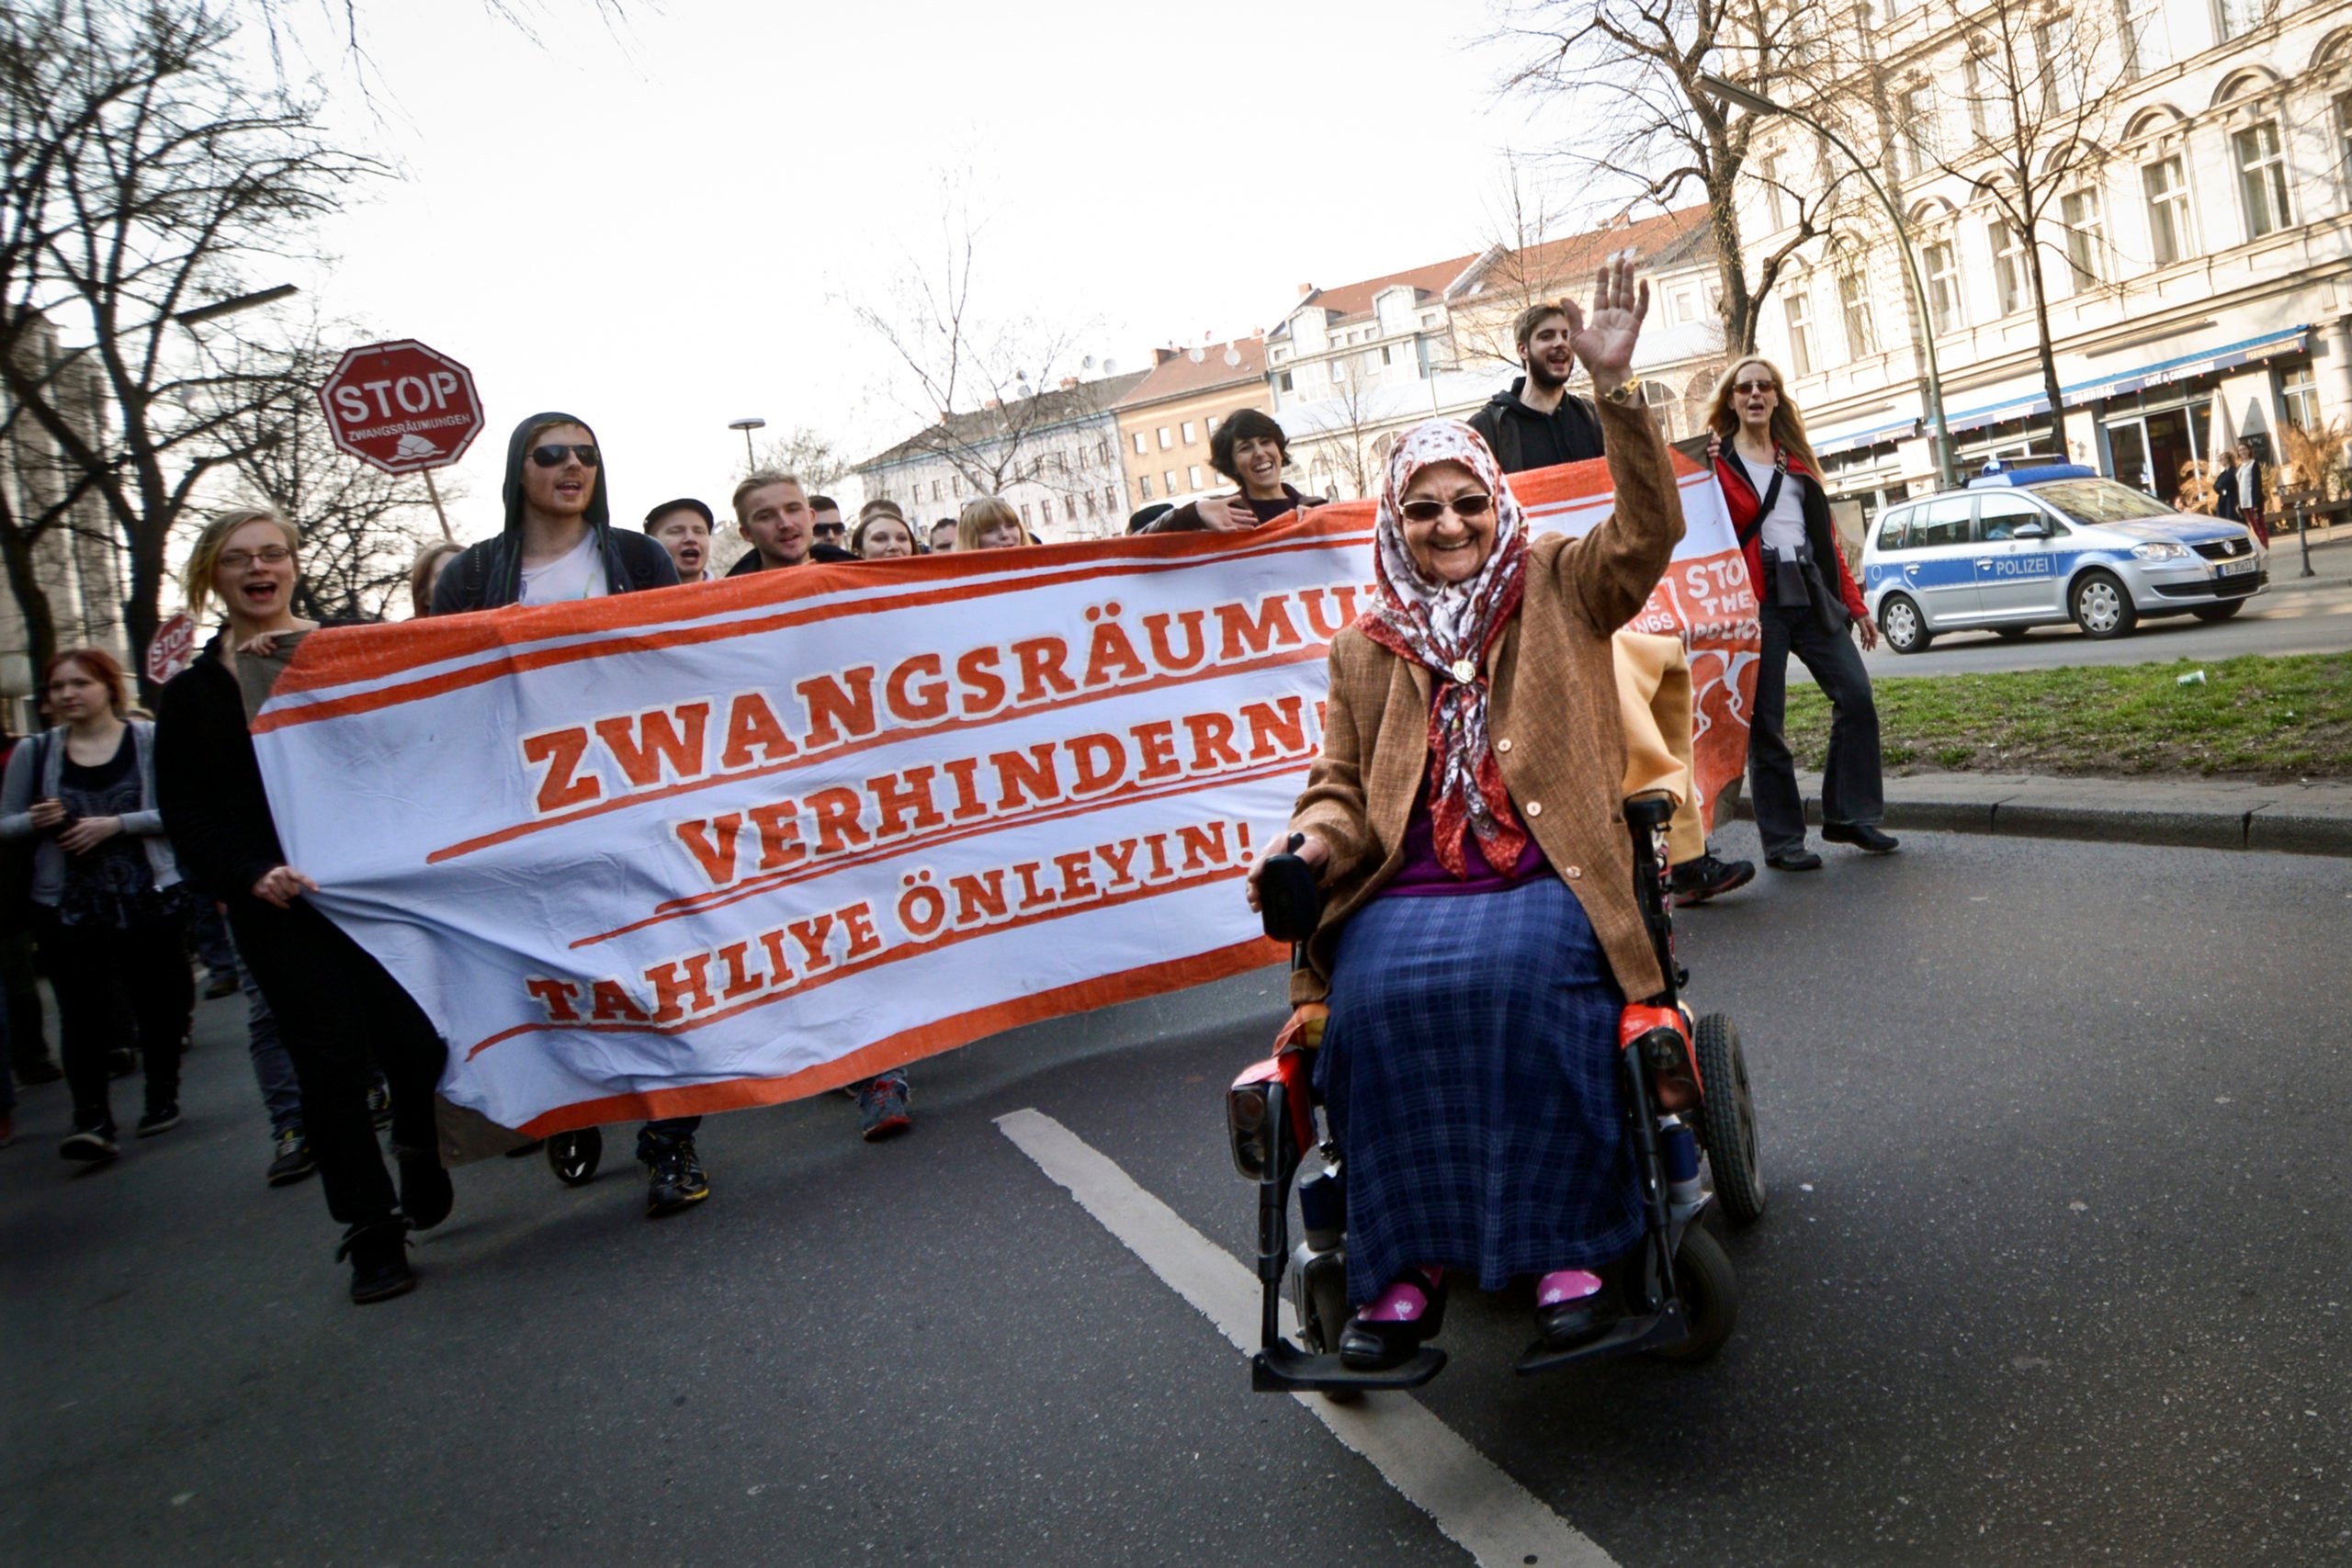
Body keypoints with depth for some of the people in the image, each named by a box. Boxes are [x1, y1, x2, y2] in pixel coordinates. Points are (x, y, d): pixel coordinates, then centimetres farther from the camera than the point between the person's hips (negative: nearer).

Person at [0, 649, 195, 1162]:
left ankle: (163, 1098, 25)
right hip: (66, 905, 1)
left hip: (149, 899, -1)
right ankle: (90, 1118, -5)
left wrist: (115, 823, -16)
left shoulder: (151, 741, -1)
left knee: (156, 1004, 8)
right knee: (82, 1013, -6)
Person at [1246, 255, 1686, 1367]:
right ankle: (1406, 1265, -20)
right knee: (1378, 999, -31)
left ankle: (1570, 1245, -23)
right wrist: (1312, 844, -7)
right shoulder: (1364, 650, 19)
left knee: (1521, 977, -35)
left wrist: (1614, 389, -13)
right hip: (1405, 889, 2)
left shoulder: (1561, 594, 16)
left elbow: (1648, 530, -1)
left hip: (1542, 877, -1)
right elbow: (1341, 785, 16)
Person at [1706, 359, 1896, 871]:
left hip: (1812, 594, 5)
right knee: (1765, 722, -3)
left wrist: (1854, 605, 16)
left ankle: (1848, 815, 9)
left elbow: (1826, 535, 19)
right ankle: (1781, 841, 4)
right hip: (1758, 600, -5)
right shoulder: (1717, 460, 3)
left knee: (1856, 697, -4)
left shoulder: (1796, 458, 19)